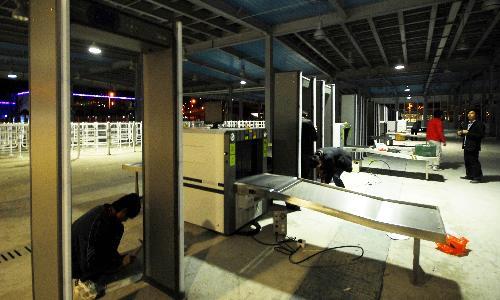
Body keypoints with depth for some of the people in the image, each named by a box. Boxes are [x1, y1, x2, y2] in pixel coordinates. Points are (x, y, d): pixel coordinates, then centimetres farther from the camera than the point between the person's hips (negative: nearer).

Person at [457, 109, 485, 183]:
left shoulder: (479, 124, -10)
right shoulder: (468, 124, 17)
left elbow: (480, 135, -20)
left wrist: (468, 133, -23)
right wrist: (461, 133, 7)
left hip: (473, 147, -9)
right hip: (466, 146, 9)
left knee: (474, 162, -5)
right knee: (467, 161, 15)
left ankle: (478, 177, 4)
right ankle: (469, 175, 27)